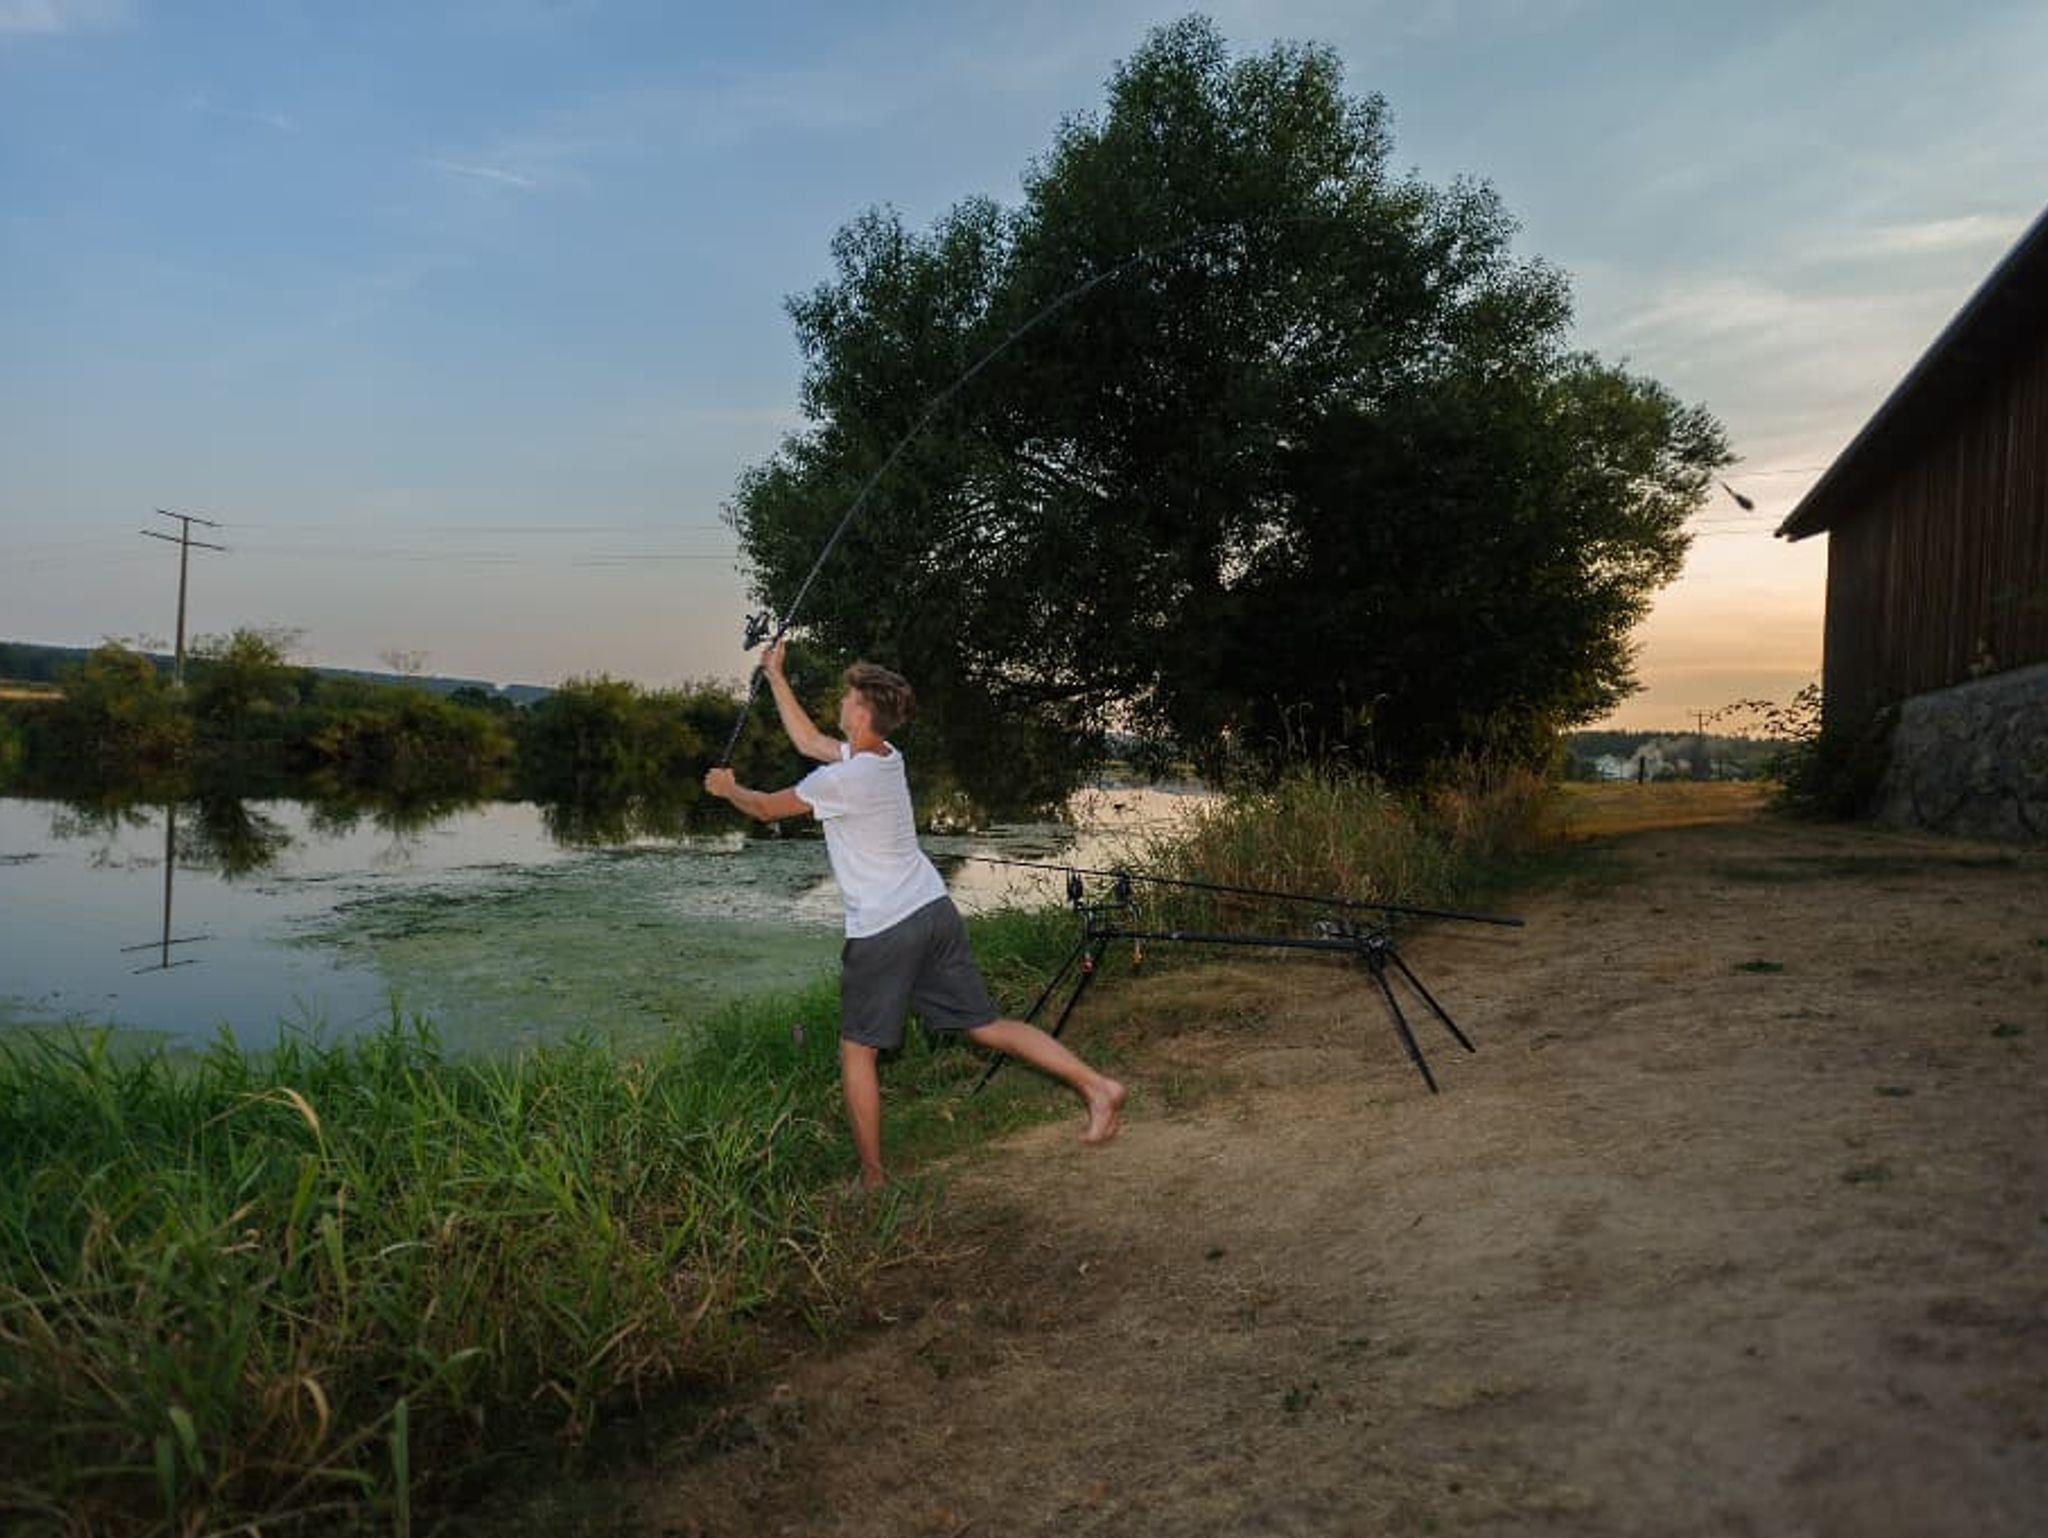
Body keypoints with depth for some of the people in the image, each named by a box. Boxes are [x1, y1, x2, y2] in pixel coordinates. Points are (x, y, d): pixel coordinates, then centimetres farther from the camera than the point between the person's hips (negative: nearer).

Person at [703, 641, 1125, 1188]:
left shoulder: (841, 779, -14)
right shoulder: (886, 757, 9)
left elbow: (765, 809, 0)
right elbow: (809, 740, 24)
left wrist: (728, 788, 22)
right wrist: (775, 675, 29)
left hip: (881, 932, -7)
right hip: (935, 911, 8)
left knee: (857, 1049, 8)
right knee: (986, 1024, 11)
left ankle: (872, 1177, 13)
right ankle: (1096, 1085, 5)